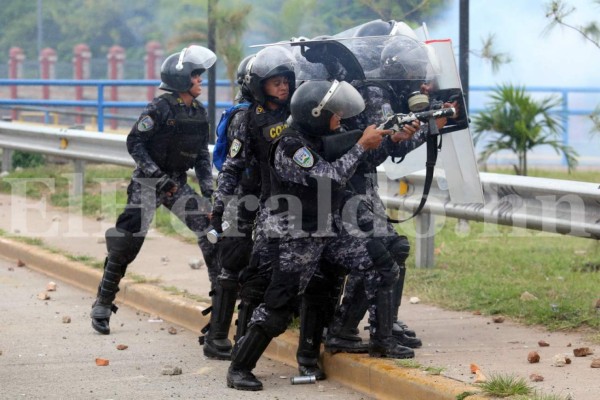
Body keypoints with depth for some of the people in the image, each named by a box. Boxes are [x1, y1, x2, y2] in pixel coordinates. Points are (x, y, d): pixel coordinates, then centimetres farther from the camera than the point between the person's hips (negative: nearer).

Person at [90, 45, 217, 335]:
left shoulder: (199, 113, 8)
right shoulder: (160, 109, -14)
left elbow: (202, 154, 15)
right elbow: (134, 142, -15)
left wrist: (208, 189, 6)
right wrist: (156, 175, -21)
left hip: (177, 183, 6)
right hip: (148, 181, -6)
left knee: (209, 228, -6)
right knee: (128, 240, -11)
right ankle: (103, 305, -2)